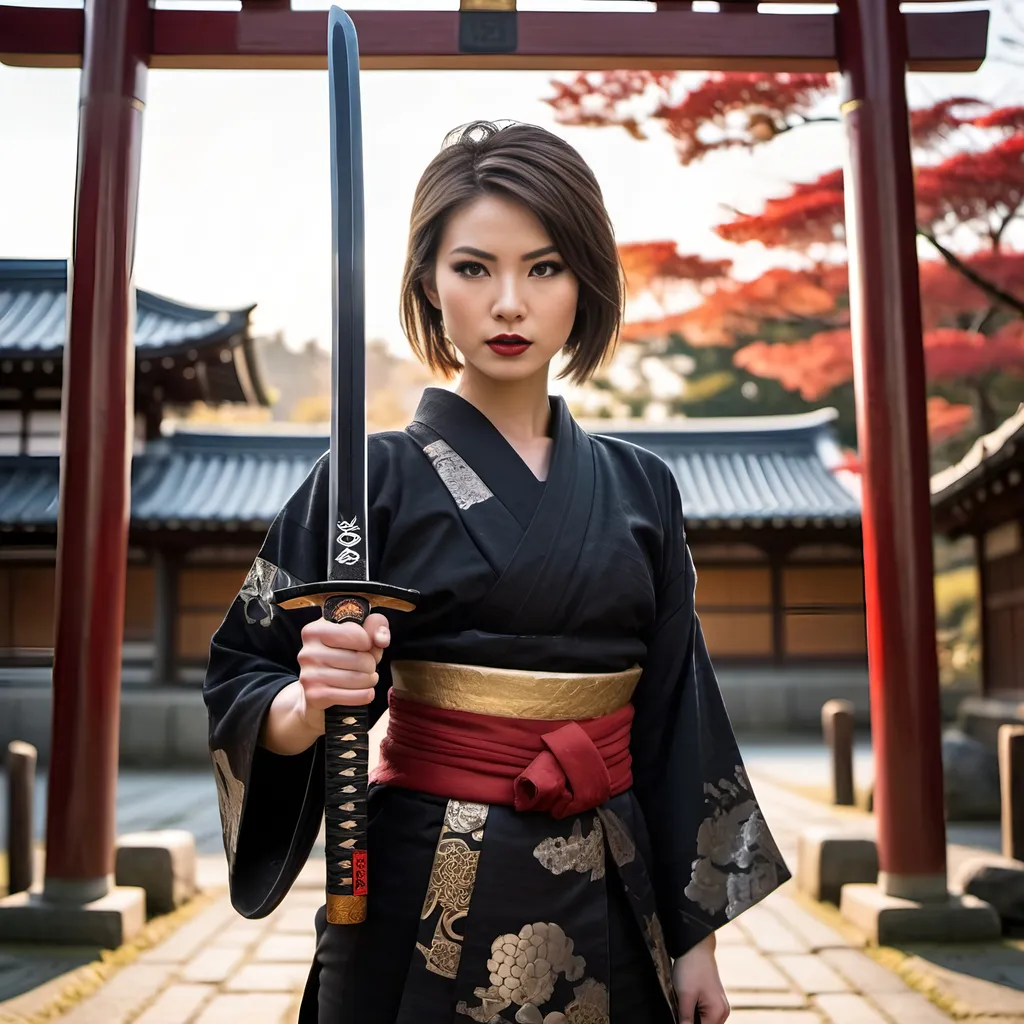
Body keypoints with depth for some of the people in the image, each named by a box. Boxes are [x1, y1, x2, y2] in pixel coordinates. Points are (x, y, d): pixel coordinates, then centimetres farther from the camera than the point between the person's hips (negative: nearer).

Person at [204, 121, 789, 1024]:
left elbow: (674, 721, 5)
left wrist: (696, 940, 4)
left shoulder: (639, 488, 4)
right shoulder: (377, 477, -6)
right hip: (427, 911, -3)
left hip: (608, 912, 4)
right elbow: (246, 692, -6)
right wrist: (311, 701, -28)